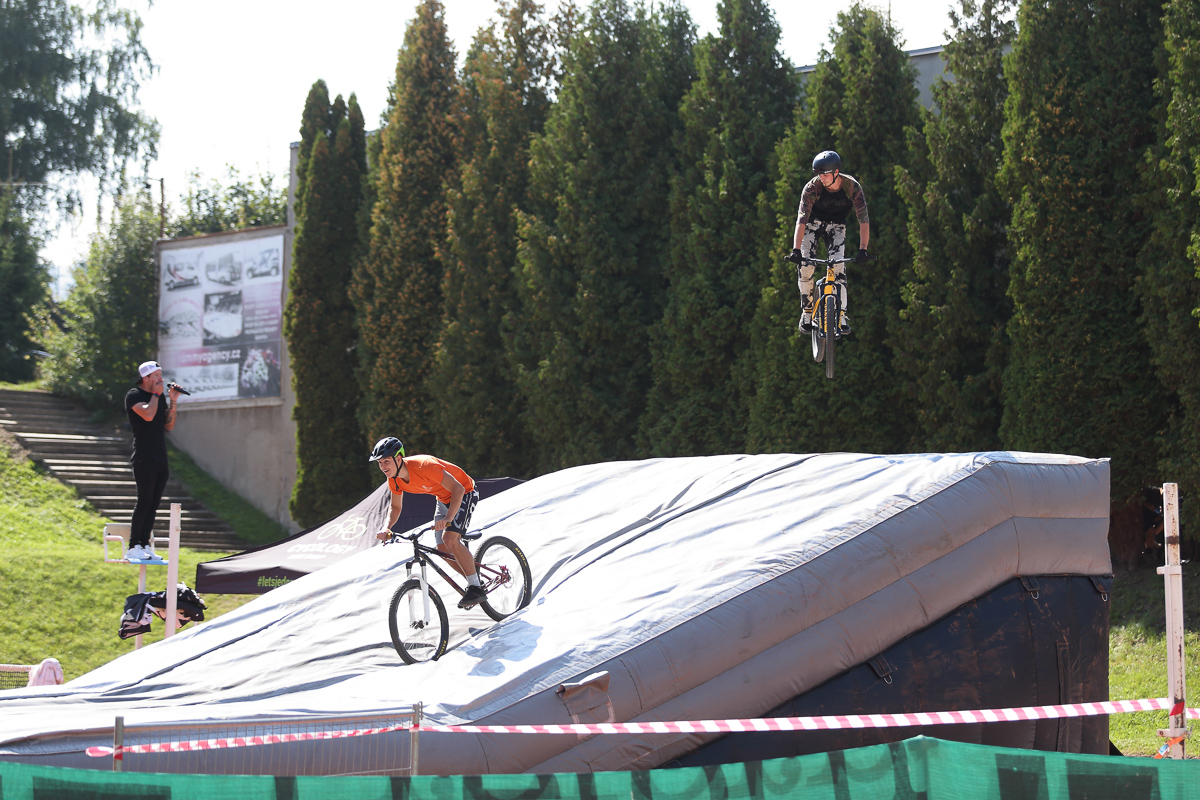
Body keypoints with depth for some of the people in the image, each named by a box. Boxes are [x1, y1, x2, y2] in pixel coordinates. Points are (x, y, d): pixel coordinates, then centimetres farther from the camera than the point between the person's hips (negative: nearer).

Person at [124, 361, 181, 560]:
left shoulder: (159, 397, 17)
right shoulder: (134, 395, -5)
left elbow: (169, 425, 15)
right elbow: (148, 415, -22)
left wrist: (172, 402, 4)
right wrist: (156, 394, -9)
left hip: (161, 459, 7)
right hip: (144, 459, -7)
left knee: (153, 504, 5)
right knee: (144, 501, -11)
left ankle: (145, 545, 8)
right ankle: (133, 547, -10)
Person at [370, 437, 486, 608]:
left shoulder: (424, 466, -36)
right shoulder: (394, 479, -12)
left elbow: (458, 489, -37)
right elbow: (396, 507, 5)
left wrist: (448, 519, -49)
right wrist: (387, 528, -16)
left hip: (464, 494, -8)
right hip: (444, 499, 8)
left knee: (449, 538, -24)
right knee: (443, 548, 1)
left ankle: (476, 588, -14)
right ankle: (474, 580, 20)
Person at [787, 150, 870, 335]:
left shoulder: (852, 187, -26)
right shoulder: (812, 187, -27)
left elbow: (863, 219, -27)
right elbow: (801, 219, -33)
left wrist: (863, 249, -38)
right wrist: (796, 250, -44)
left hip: (836, 226, 0)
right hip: (813, 223, 0)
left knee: (838, 265, -20)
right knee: (804, 265, -17)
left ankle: (842, 315, -17)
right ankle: (807, 311, -1)